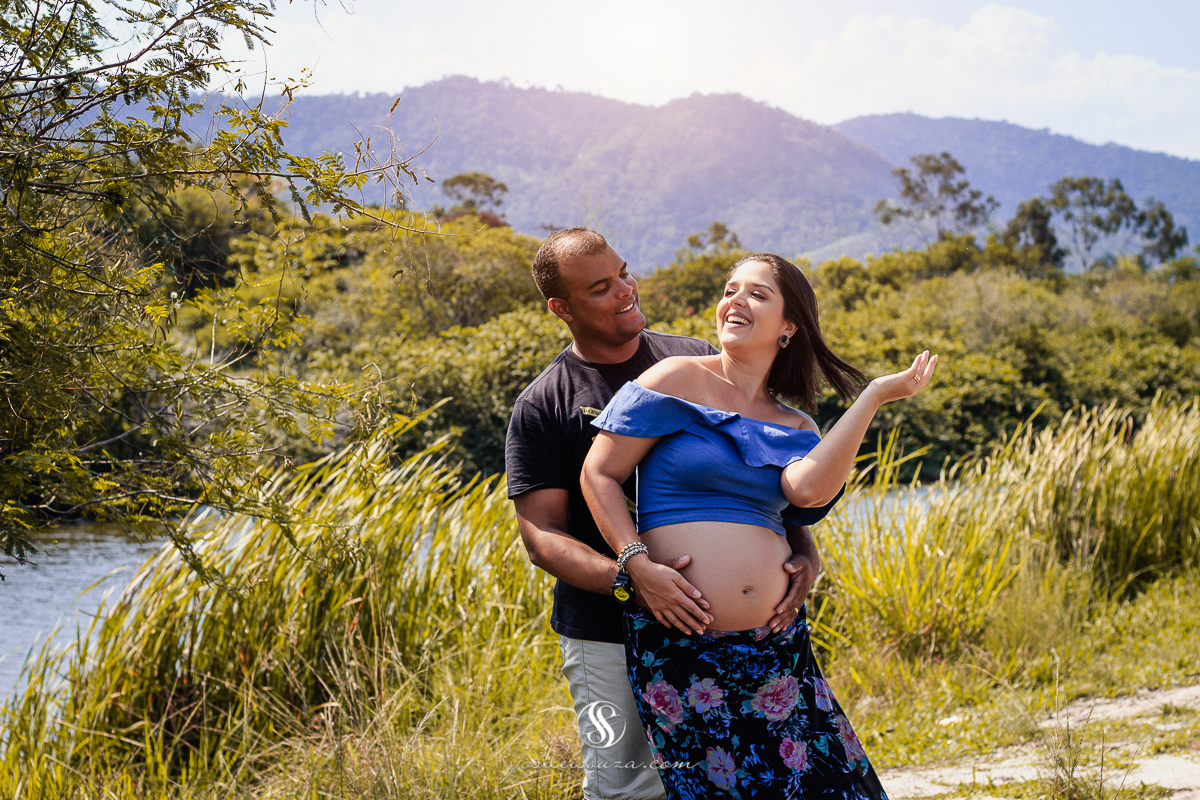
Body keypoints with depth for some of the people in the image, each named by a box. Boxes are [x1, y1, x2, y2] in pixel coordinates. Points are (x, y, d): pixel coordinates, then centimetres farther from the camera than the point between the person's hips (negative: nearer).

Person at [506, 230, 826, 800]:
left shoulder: (700, 365, 7)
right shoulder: (540, 408, -1)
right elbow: (541, 535, -7)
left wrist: (803, 550, -9)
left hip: (722, 623, 3)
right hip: (608, 639, -2)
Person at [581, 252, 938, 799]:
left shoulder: (794, 428, 12)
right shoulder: (676, 381, 2)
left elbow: (808, 489, -11)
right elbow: (598, 475, 0)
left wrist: (871, 398, -6)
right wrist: (639, 566, -11)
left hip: (774, 641, 4)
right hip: (679, 637, -4)